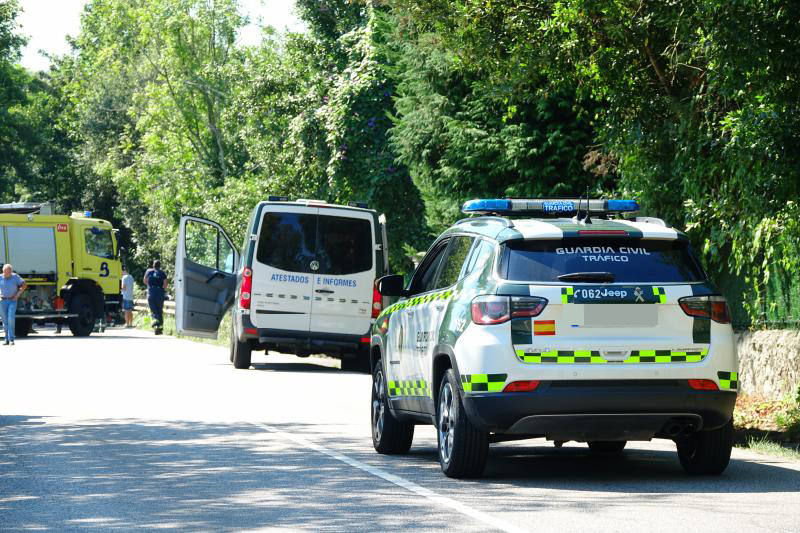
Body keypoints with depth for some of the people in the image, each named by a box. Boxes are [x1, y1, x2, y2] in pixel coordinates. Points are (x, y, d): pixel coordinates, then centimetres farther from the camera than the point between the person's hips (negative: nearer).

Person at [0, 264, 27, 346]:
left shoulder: (15, 277, -4)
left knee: (11, 319, -16)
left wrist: (18, 294, -4)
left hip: (12, 301, -2)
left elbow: (24, 285, 3)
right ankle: (7, 339, 14)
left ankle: (11, 339, -15)